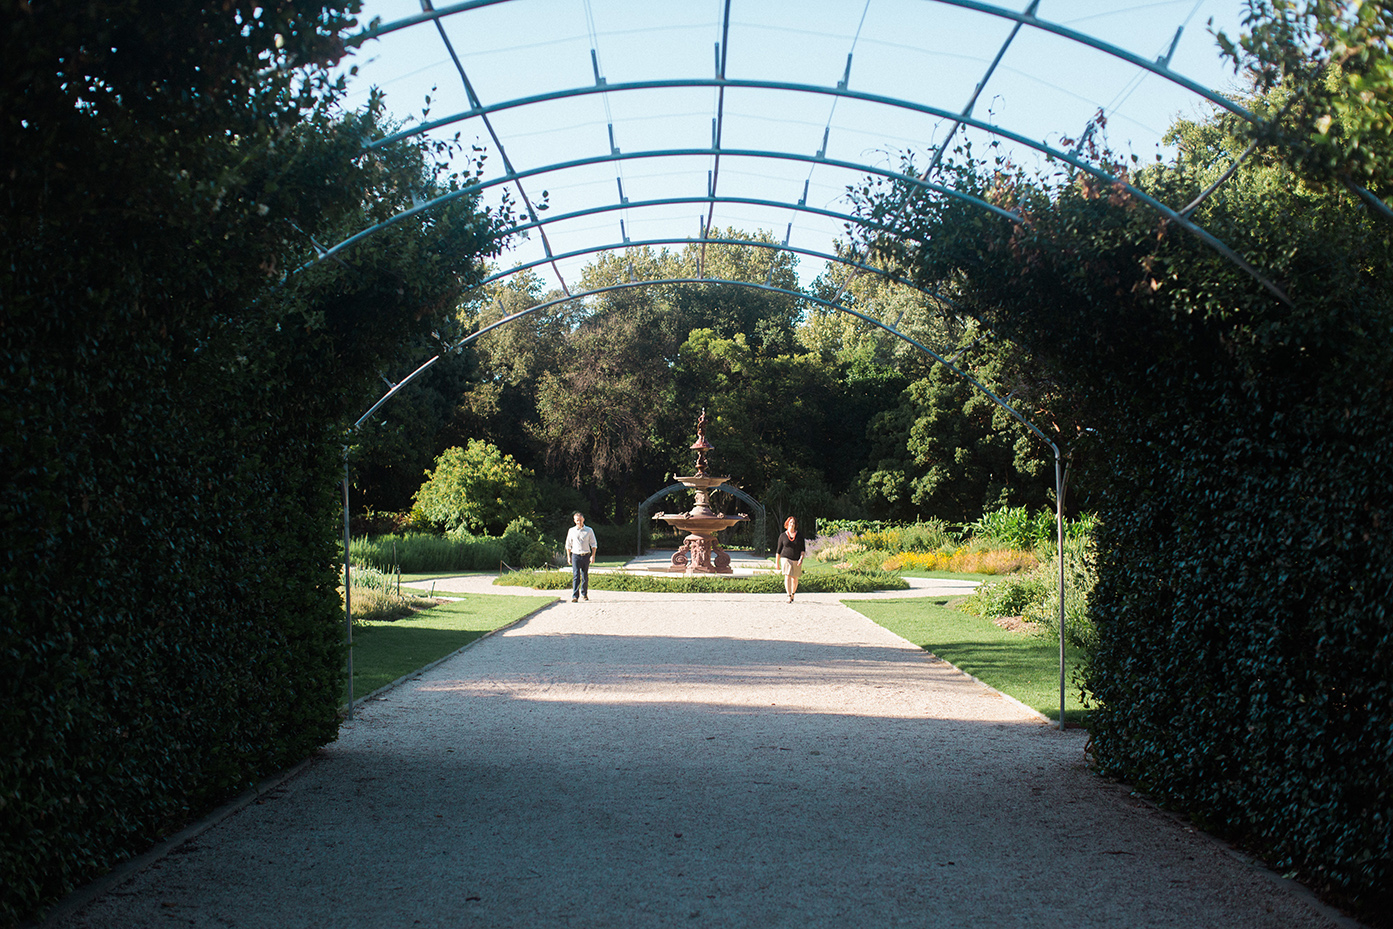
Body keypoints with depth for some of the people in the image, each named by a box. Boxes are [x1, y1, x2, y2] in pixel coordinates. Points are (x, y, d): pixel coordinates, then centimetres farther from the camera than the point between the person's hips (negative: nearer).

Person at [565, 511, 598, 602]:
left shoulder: (589, 530, 5)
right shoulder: (571, 531, 8)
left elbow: (594, 544, 7)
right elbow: (568, 545, 15)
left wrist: (593, 555, -4)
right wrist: (568, 557, 9)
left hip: (586, 556, 1)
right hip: (575, 555, -1)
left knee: (585, 576, 6)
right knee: (576, 576, -11)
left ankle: (584, 594, 21)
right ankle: (575, 596, -16)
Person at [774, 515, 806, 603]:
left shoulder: (799, 535, 4)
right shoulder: (783, 536, 2)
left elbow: (803, 549, 4)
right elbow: (778, 550, 7)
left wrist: (801, 558, -12)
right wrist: (777, 562, 7)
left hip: (796, 560, 2)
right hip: (786, 559, -2)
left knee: (795, 578, 9)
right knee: (787, 576, -16)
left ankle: (793, 594, 29)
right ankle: (789, 596, -21)